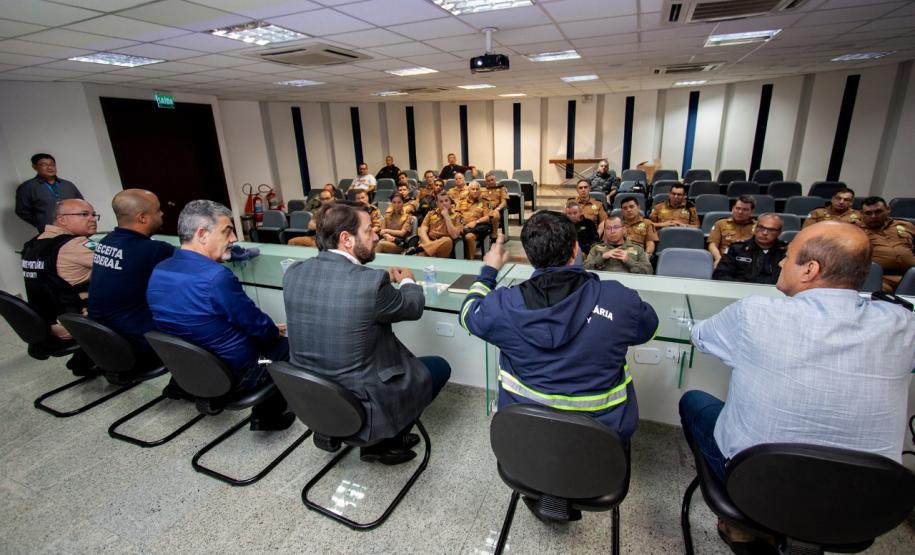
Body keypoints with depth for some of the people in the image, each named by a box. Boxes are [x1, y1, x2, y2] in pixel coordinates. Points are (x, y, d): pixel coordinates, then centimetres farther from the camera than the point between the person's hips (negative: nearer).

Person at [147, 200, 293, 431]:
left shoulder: (159, 271, -2)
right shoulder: (216, 276, -30)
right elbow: (257, 324, -19)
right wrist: (277, 331, 5)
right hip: (234, 374, -8)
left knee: (270, 335, 24)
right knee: (288, 343, 14)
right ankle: (268, 417, 23)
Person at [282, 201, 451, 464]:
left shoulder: (294, 272, -8)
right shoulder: (372, 282, -26)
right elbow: (413, 307, -6)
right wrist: (408, 281, 15)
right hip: (360, 404, -7)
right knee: (439, 367, 14)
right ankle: (383, 442, 14)